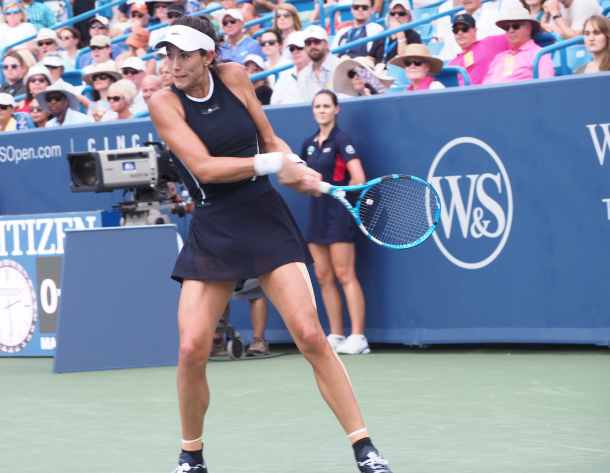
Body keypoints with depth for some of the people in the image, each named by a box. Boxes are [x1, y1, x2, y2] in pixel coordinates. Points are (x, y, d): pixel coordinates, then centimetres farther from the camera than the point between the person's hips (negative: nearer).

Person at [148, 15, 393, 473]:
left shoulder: (234, 77, 3)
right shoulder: (164, 102, -6)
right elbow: (203, 166, -17)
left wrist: (297, 167, -5)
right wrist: (273, 164, -20)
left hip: (267, 220, 1)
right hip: (212, 232, -1)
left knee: (311, 336, -10)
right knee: (192, 350, -9)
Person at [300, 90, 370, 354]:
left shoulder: (341, 140, -9)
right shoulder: (309, 144, 12)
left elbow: (358, 179, -16)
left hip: (339, 214, -8)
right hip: (317, 213, 8)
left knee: (344, 275, -10)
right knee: (323, 277, 6)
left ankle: (358, 338, -11)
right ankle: (336, 336, 10)